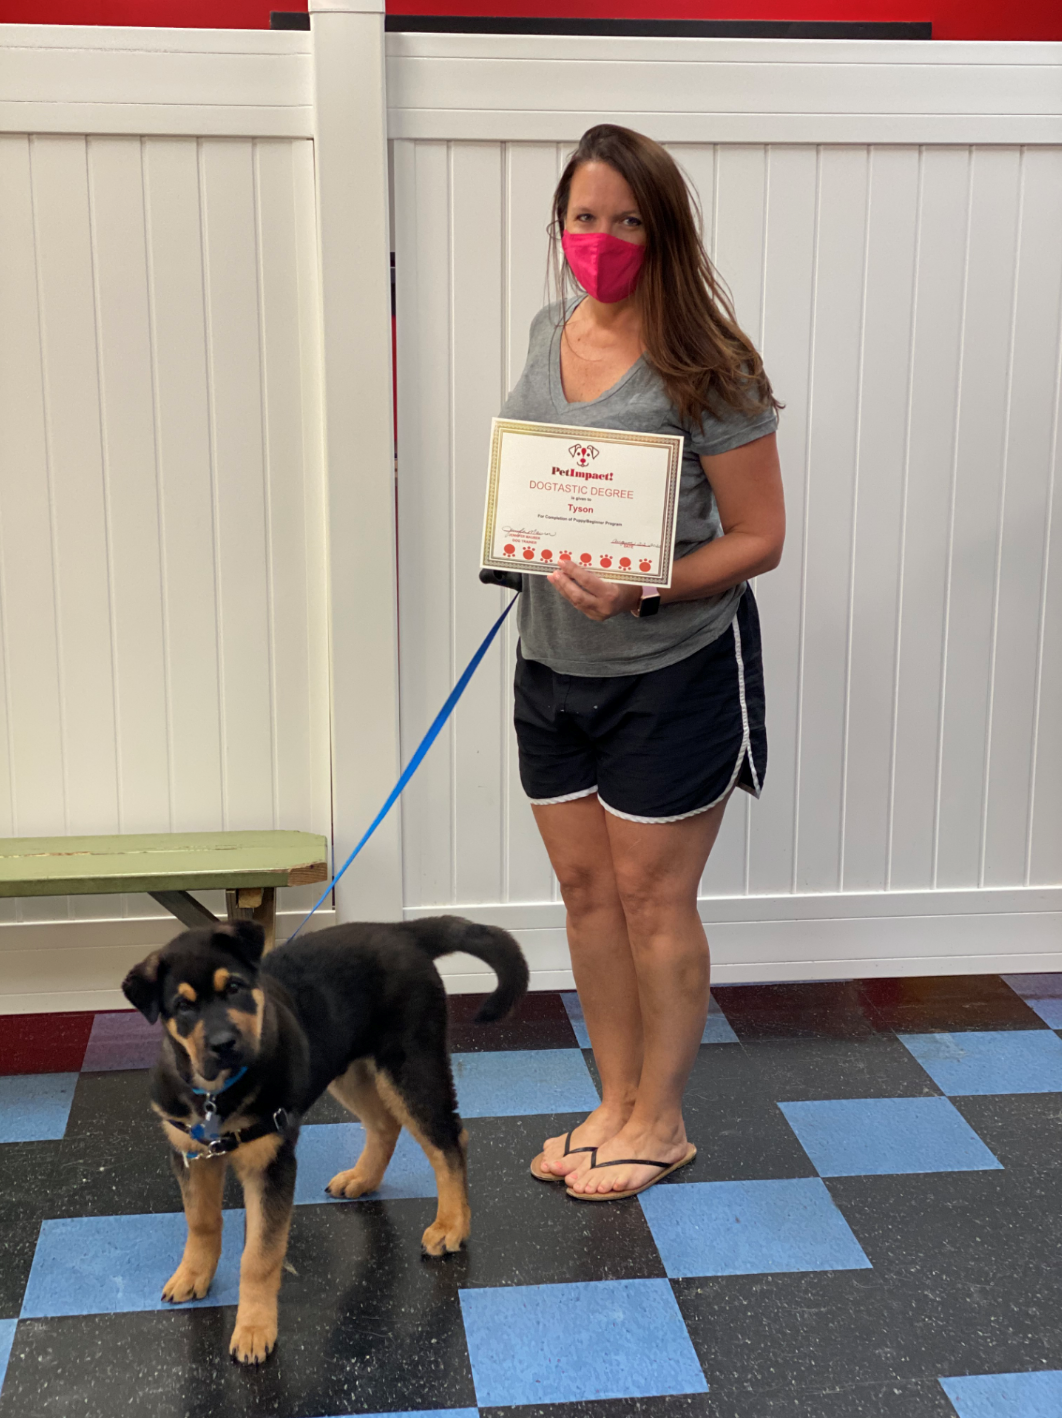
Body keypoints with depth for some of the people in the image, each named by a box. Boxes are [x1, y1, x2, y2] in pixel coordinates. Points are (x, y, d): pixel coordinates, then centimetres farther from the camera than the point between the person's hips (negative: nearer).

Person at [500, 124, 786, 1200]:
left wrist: (643, 590, -28)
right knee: (585, 888, 14)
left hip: (672, 672, -6)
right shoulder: (549, 330, 4)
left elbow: (758, 537, -14)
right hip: (553, 662, 7)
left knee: (652, 900, 5)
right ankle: (616, 1100, 31)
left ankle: (661, 1123, 24)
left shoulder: (704, 367, -16)